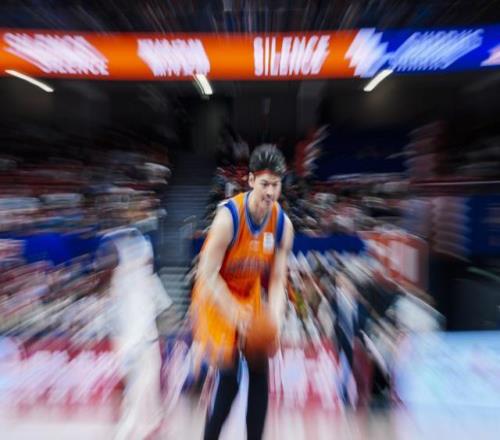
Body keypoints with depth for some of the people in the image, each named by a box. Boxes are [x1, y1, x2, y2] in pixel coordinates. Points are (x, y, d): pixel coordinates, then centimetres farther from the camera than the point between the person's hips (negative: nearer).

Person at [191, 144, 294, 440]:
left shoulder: (283, 224, -11)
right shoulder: (228, 217, -26)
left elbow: (277, 279, -7)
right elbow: (208, 275, -24)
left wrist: (275, 316, -22)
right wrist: (235, 314, -32)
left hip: (252, 296, 5)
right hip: (217, 298, -5)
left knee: (260, 373, 7)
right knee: (228, 377, -6)